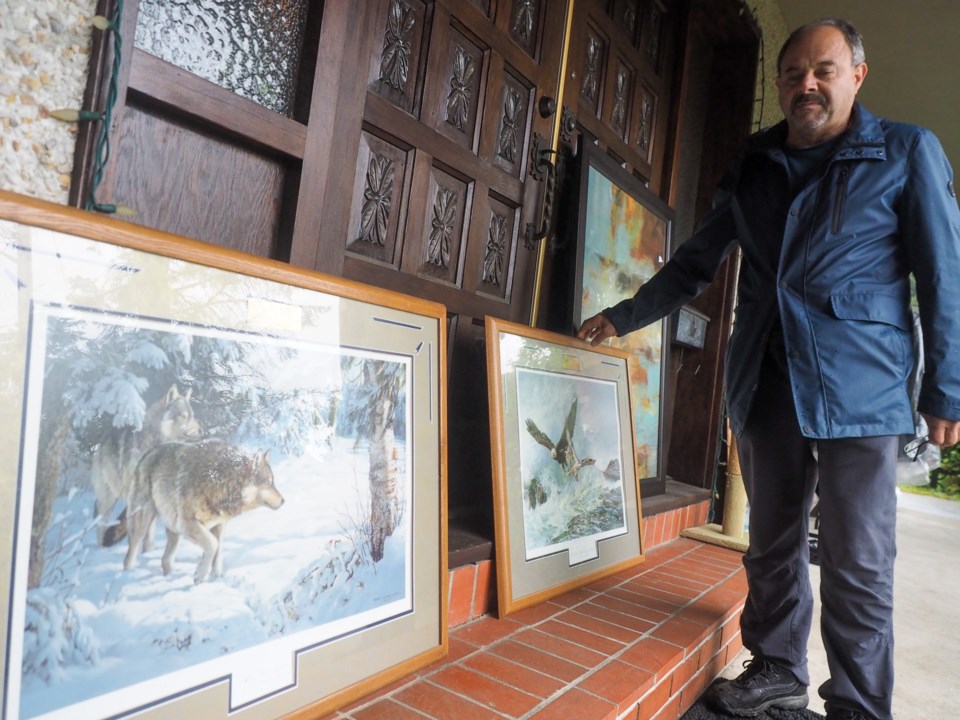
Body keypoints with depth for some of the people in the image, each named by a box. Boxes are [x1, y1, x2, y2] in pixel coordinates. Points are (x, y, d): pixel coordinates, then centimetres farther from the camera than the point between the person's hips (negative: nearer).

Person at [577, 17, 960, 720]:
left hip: (860, 388, -3)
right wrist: (622, 318, 14)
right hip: (764, 384, 4)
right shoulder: (752, 168, 14)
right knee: (773, 542, 13)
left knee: (856, 565, 0)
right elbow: (695, 263, 19)